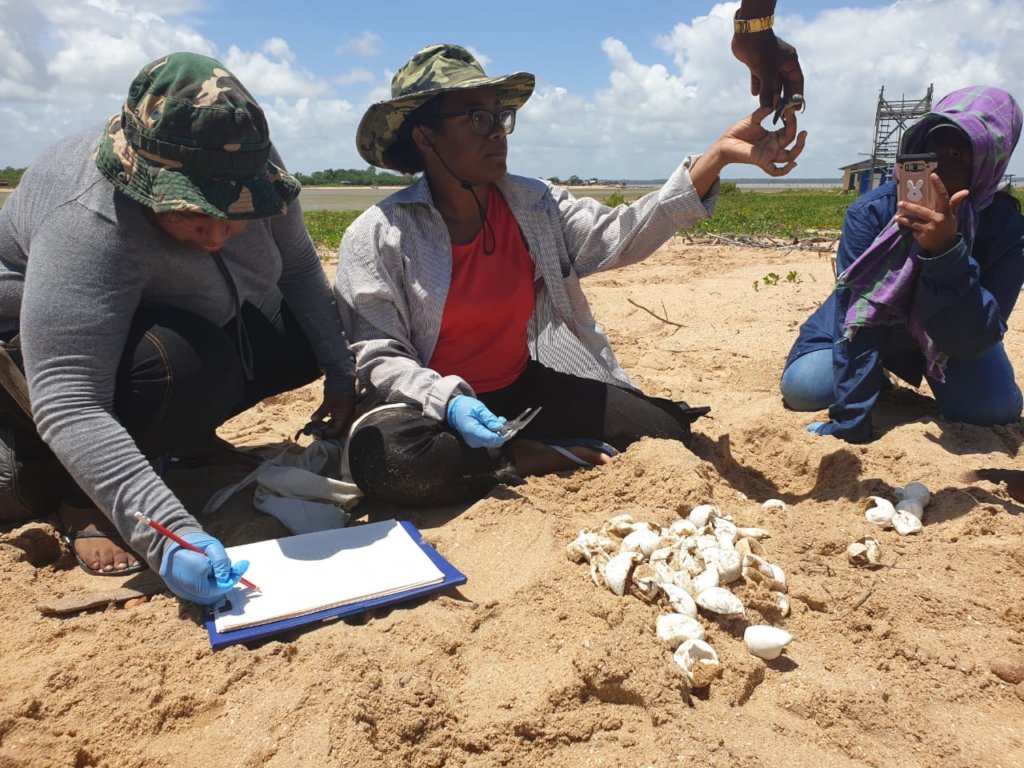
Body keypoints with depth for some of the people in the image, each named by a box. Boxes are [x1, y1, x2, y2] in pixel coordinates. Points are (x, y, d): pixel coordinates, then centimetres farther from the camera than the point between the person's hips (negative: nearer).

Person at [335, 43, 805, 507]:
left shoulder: (533, 204, -1)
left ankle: (501, 453, 3)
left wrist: (718, 156, -20)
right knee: (383, 455, -38)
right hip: (433, 404, -2)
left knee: (666, 429, -6)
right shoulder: (375, 236, -13)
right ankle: (556, 458, -14)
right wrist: (449, 402, -33)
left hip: (526, 387, 3)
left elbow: (617, 235, -12)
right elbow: (377, 358, -14)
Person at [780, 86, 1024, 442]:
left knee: (995, 406, -22)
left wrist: (947, 252, -50)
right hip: (869, 326, 0)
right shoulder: (871, 212, -29)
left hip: (948, 338, 1)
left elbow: (974, 341, -34)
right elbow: (854, 313, -32)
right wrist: (850, 424, -36)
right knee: (800, 386, -21)